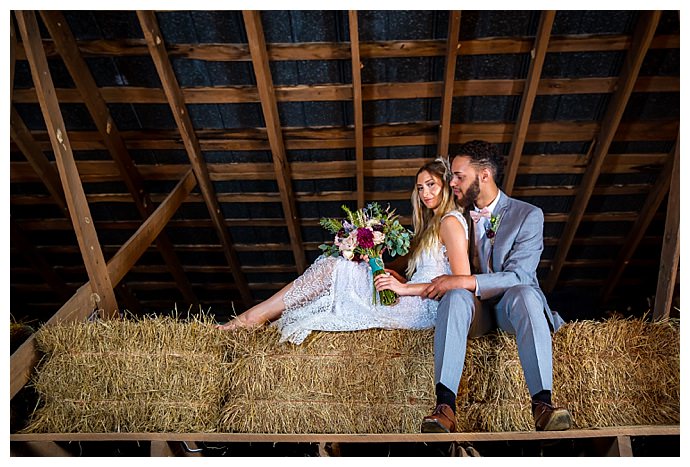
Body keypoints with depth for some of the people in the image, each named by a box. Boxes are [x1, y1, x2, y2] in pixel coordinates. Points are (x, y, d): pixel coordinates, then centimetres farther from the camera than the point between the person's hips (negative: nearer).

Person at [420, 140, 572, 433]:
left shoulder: (528, 215, -4)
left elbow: (518, 276, -15)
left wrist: (464, 281, -26)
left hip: (510, 303, -2)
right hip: (474, 306, 2)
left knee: (525, 293, -36)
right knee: (455, 296, -33)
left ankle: (542, 405, -42)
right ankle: (444, 407, -45)